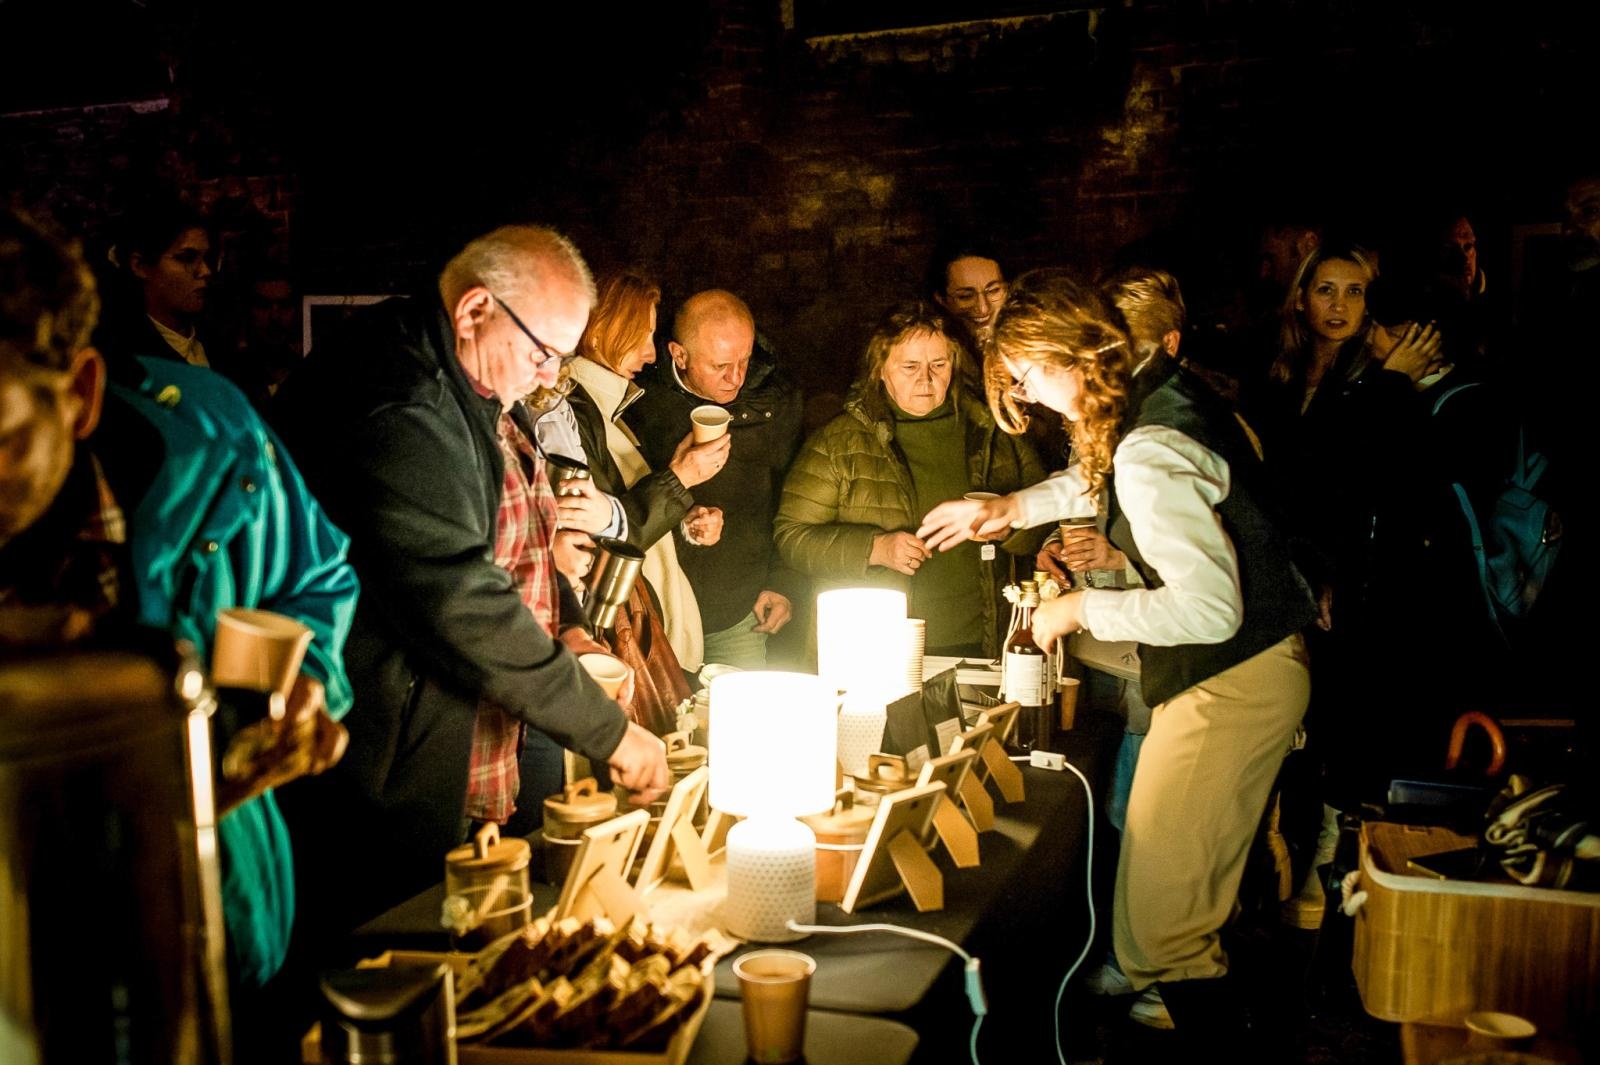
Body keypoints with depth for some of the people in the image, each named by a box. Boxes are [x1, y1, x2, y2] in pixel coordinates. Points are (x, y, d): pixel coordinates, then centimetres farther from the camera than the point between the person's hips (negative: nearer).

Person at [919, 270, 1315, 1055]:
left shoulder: (1149, 451, -25)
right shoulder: (1167, 391, 6)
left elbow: (1208, 607, -29)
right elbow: (1100, 480, 27)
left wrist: (1084, 609, -16)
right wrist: (1012, 507, 18)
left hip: (1229, 687, -10)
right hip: (1255, 666, 10)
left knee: (1158, 925, -3)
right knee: (1196, 897, 20)